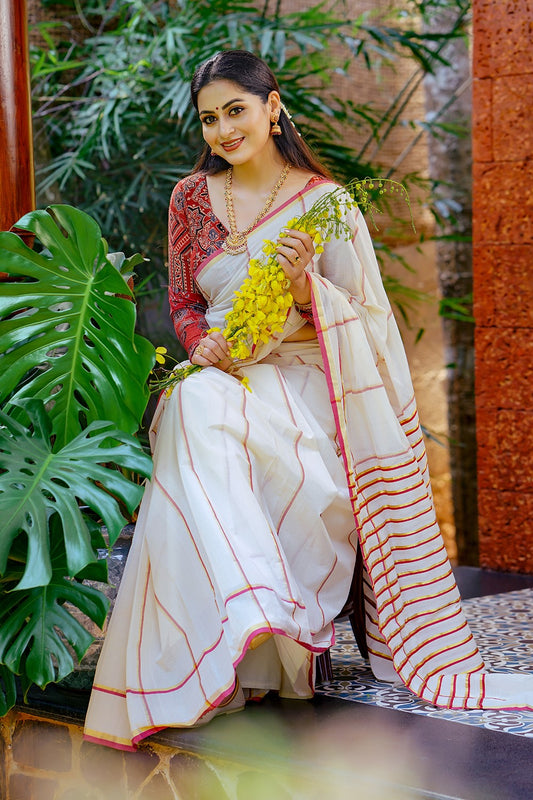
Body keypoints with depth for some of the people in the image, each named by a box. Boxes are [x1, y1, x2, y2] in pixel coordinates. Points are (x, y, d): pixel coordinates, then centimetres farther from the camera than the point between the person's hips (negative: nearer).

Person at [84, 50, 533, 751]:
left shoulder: (324, 200, 2)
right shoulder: (191, 198, 12)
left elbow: (363, 319, 2)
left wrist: (304, 282, -18)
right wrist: (204, 343, -4)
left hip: (301, 376, -3)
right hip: (219, 372, 3)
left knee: (206, 411, -35)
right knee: (194, 408, -34)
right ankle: (239, 613, -39)